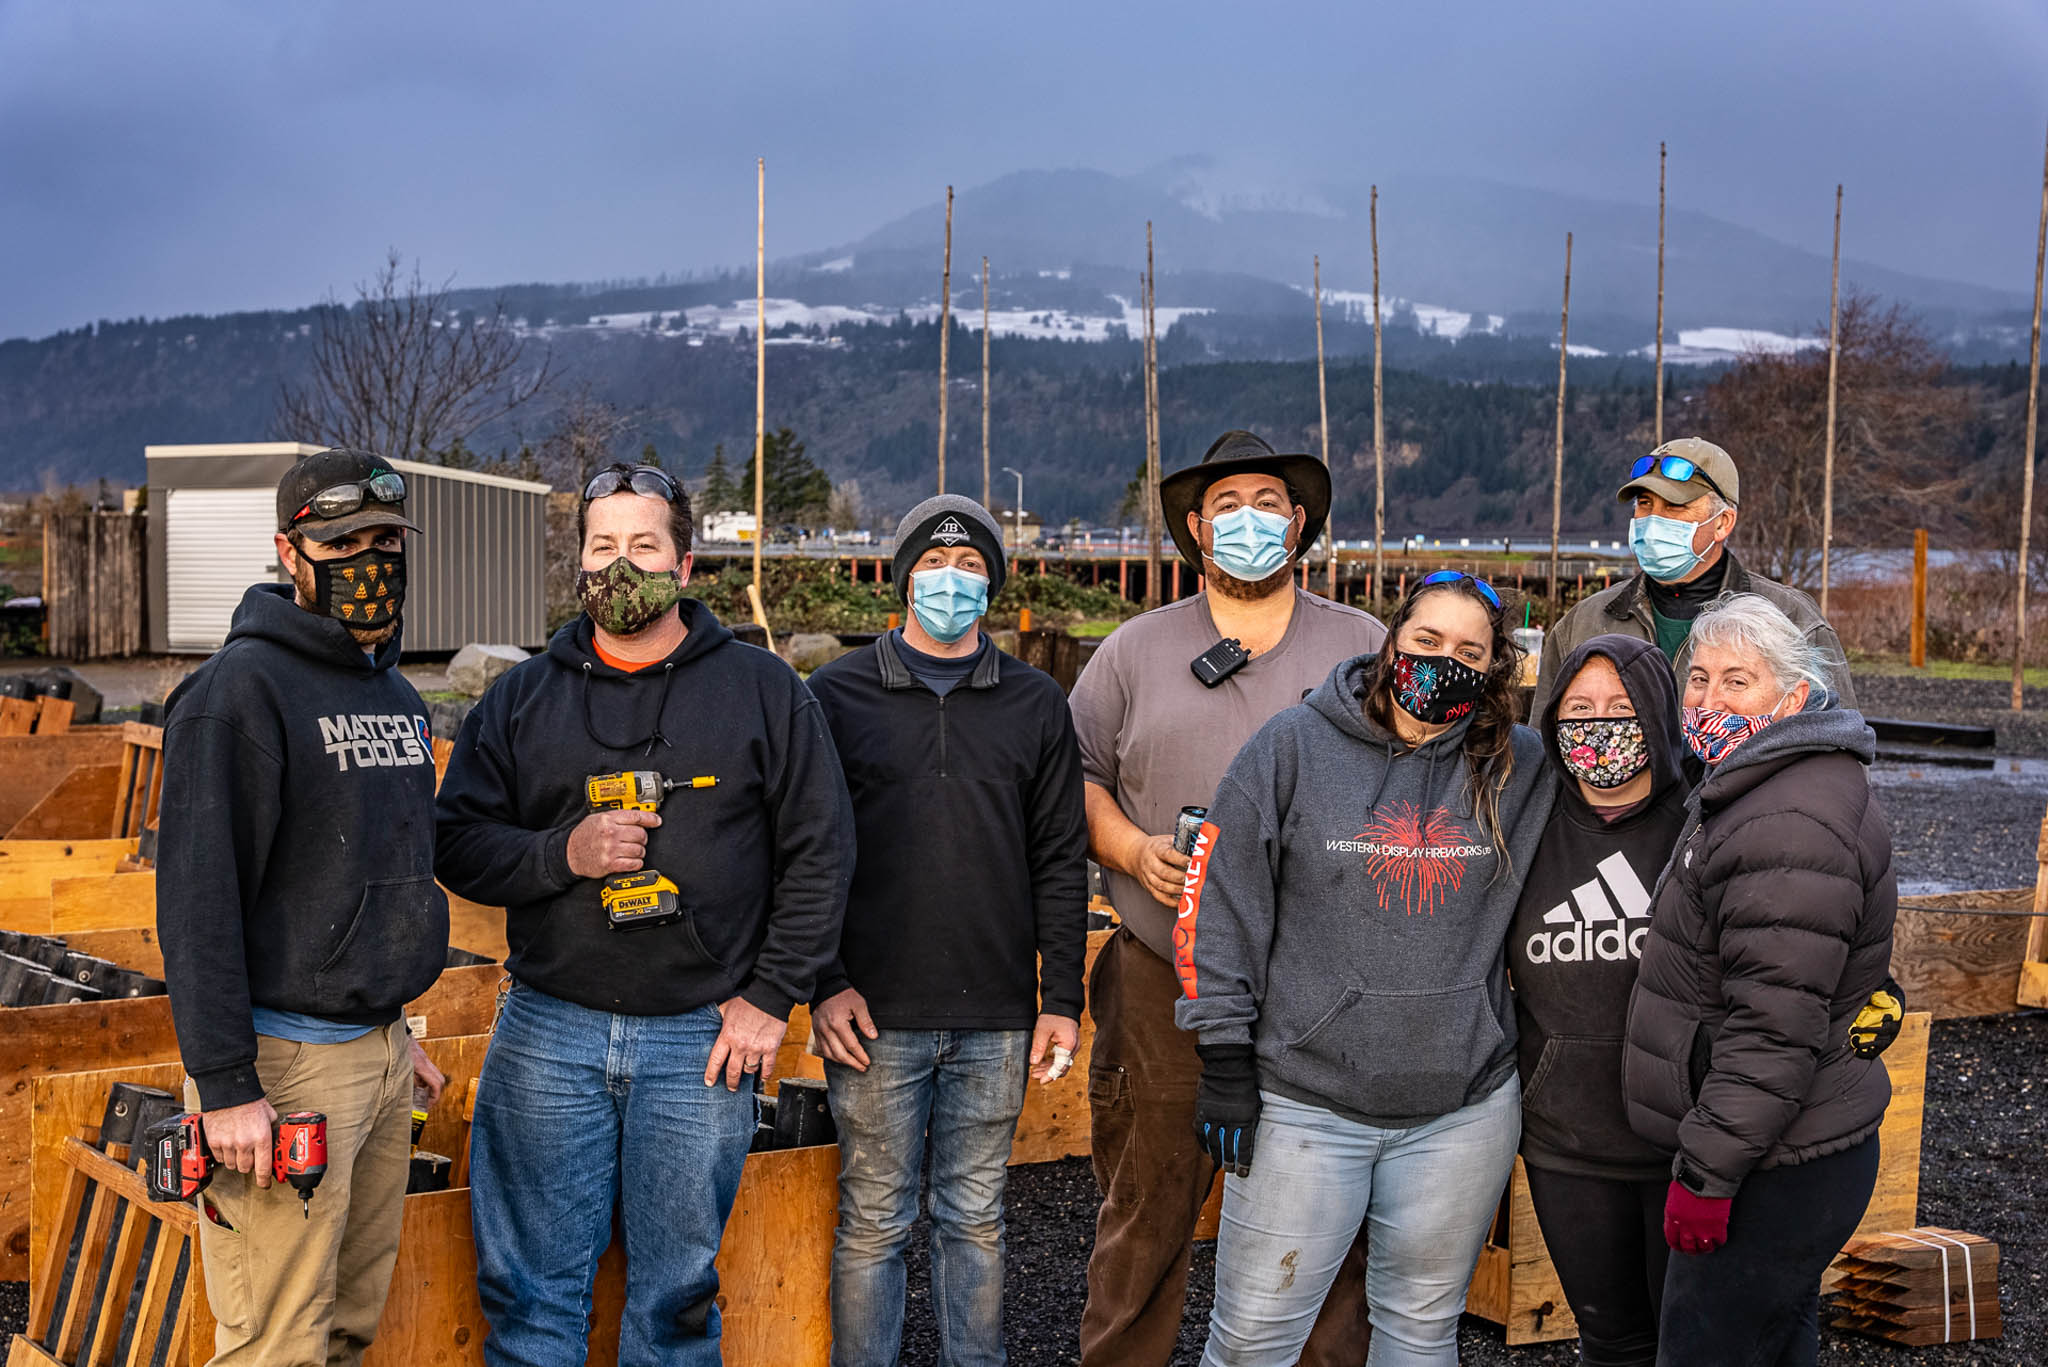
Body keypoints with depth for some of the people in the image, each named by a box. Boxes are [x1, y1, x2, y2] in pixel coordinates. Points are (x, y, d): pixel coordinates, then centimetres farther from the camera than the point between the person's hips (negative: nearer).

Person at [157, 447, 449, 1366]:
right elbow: (198, 896, -18)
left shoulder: (397, 695, 14)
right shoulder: (241, 688, -13)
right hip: (286, 1060, -8)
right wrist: (223, 1085, -21)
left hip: (377, 1051, 8)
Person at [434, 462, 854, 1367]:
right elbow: (455, 842, 7)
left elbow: (820, 852, 2)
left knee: (678, 1291, 9)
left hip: (706, 1036, -1)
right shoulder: (521, 698, 8)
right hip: (549, 1030, 1)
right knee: (530, 1284, 6)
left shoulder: (763, 690, 3)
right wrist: (561, 853, -12)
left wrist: (772, 997, -3)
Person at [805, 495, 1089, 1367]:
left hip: (996, 1019, 2)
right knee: (873, 1222, 6)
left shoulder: (1036, 704, 8)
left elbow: (1059, 864, 7)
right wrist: (822, 984, -7)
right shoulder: (839, 694, 3)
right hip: (875, 1014, -1)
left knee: (976, 1220, 11)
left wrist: (1061, 1000, 2)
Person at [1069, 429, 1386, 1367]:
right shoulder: (1135, 649, 10)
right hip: (1165, 985, 0)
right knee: (1144, 1214, 6)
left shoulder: (1368, 648, 10)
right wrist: (1133, 848, -7)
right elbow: (1075, 776, 10)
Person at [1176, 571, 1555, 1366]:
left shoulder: (1521, 771, 4)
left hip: (1462, 1110, 2)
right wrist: (1225, 1063, -4)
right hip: (1302, 1102, -2)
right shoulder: (1295, 747, -2)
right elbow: (1219, 905, -2)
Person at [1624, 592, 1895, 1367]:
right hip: (1792, 1157, 11)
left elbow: (1775, 1027, -26)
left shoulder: (1790, 826, -22)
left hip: (1776, 1177, -11)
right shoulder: (1751, 794, 13)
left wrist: (1706, 1172, -22)